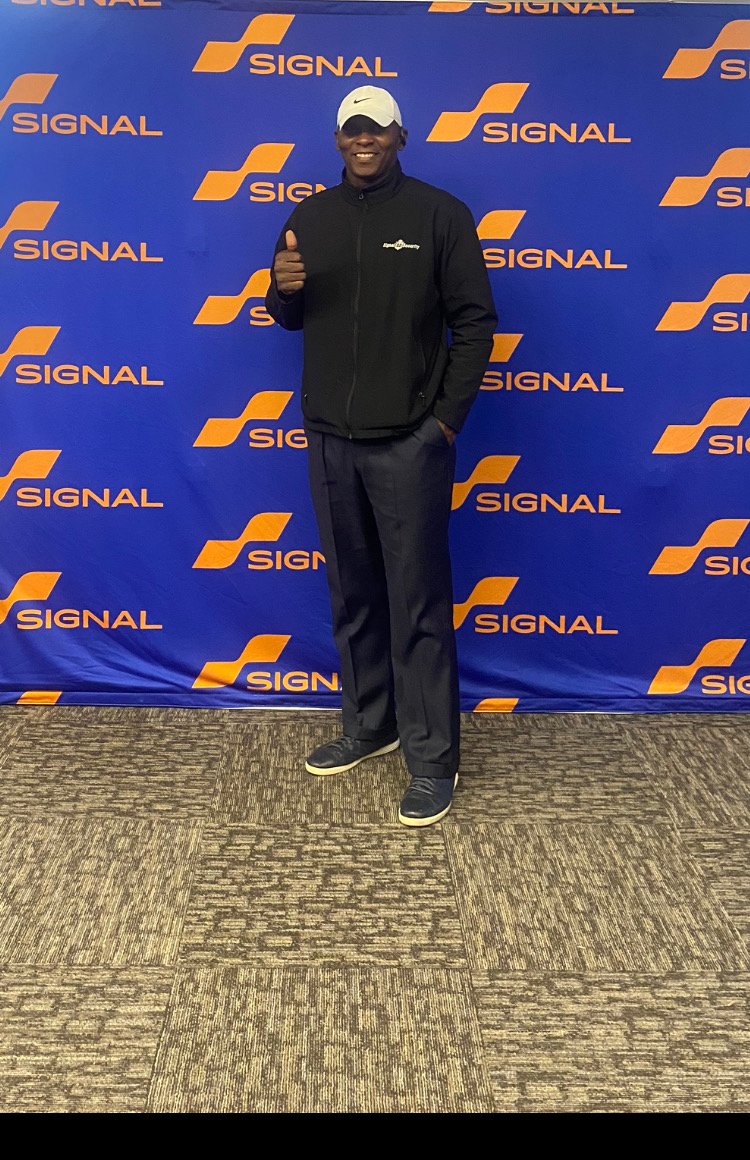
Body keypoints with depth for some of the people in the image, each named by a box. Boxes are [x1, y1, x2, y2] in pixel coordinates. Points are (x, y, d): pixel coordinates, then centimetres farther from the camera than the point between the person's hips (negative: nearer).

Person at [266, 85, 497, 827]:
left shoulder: (440, 214, -1)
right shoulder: (310, 217, 13)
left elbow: (474, 322, -4)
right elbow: (290, 319, 18)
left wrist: (447, 418, -10)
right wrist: (282, 289, -5)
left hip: (409, 440, -5)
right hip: (329, 437, 5)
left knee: (419, 601, -3)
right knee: (351, 593, 12)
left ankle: (432, 759, 6)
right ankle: (368, 726, 28)